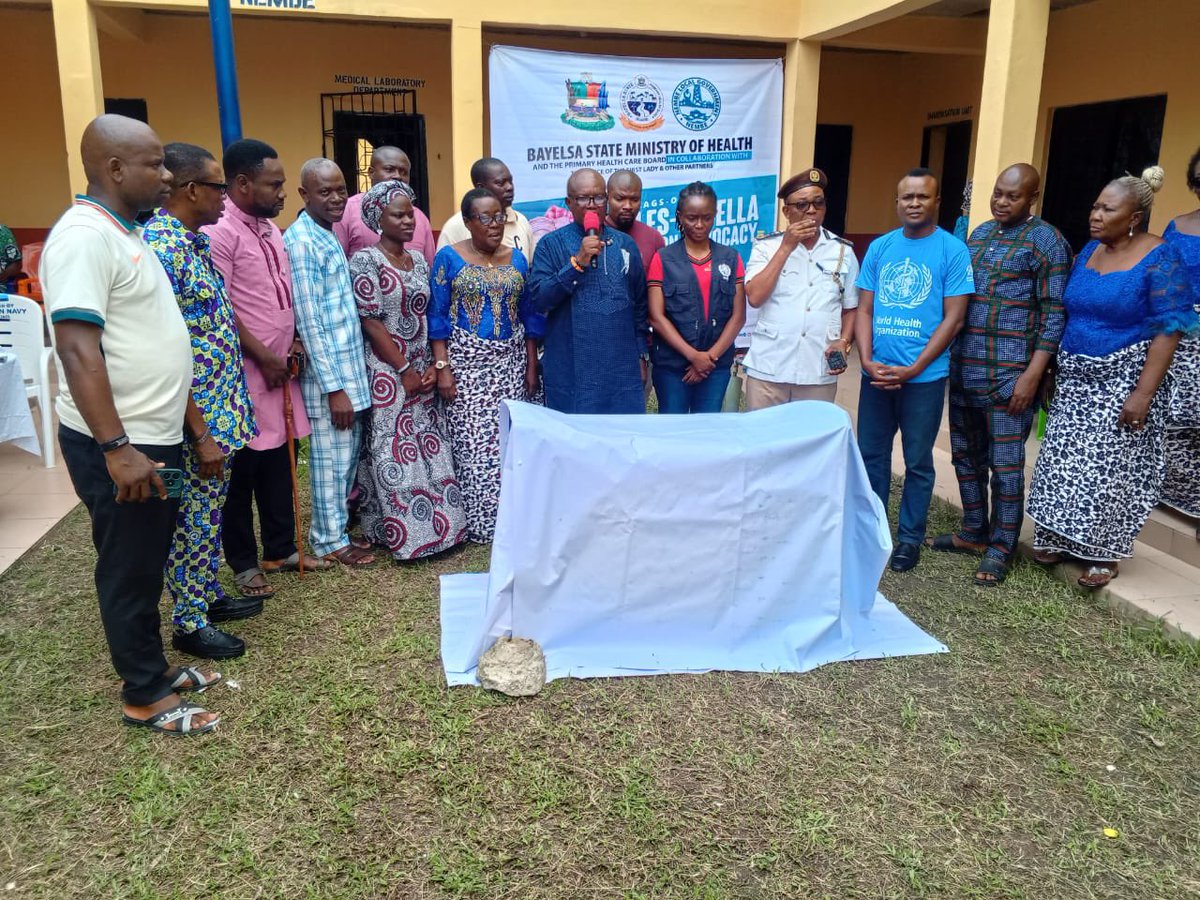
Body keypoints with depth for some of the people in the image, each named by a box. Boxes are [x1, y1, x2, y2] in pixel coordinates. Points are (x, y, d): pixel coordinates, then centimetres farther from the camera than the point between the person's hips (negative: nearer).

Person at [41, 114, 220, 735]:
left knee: (148, 564, 19)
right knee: (129, 571, 4)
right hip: (118, 447, -9)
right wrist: (116, 448, -28)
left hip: (151, 437, 9)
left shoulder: (122, 232, 13)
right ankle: (144, 697, 19)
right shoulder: (84, 236, -19)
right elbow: (77, 349, -26)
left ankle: (153, 667, 35)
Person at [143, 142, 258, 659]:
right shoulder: (161, 247, -21)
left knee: (209, 512, 20)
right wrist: (201, 433, -22)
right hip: (196, 417, -9)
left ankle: (208, 595, 36)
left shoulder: (193, 241, 9)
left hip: (220, 407, 9)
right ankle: (190, 622, 20)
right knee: (193, 519, 5)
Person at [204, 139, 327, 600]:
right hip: (245, 372, -8)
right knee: (241, 468, 3)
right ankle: (243, 563, 15)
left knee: (277, 462, 15)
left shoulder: (269, 227, 13)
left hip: (279, 369, 8)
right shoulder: (219, 231, -15)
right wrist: (263, 357, -14)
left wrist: (292, 341, 7)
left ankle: (281, 548, 28)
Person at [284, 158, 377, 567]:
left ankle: (336, 524, 31)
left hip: (351, 367, 8)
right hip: (328, 373, -8)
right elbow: (309, 321, -18)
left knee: (349, 455, 17)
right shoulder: (302, 241, -15)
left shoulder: (329, 235, 12)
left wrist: (351, 376, 14)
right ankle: (330, 541, 18)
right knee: (332, 459, 4)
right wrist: (334, 386, -19)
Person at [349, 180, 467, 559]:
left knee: (430, 449, 8)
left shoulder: (418, 260, 10)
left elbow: (428, 318, 11)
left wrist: (432, 366, -1)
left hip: (421, 373, 6)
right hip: (385, 374, -6)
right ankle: (405, 534, 8)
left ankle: (437, 525, 19)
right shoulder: (365, 261, -9)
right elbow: (370, 323, -13)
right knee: (394, 454, -1)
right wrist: (405, 371, -12)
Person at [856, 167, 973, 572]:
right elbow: (864, 309, 7)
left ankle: (910, 537, 21)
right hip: (877, 374, 3)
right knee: (871, 454, 11)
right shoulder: (879, 247, 7)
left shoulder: (952, 250, -4)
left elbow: (952, 318, -7)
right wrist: (866, 360, -9)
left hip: (924, 378, -3)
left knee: (918, 462, 7)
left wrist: (913, 370, -14)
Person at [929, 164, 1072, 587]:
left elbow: (1054, 315, -9)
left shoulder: (1046, 241, -5)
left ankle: (1001, 548, 11)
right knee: (965, 455, 14)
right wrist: (950, 357, 12)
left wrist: (1032, 375, -16)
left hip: (1009, 373, -7)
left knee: (1005, 463, 0)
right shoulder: (979, 233, 14)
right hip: (963, 367, 7)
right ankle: (974, 533, 29)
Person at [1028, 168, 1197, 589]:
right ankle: (1060, 537, 24)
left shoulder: (1160, 259, -13)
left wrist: (1143, 393, -21)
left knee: (1110, 466, 2)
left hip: (1123, 381, -6)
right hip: (1075, 379, 6)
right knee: (1065, 458, 10)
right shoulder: (1089, 250, 6)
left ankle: (1104, 552, 16)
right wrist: (1051, 369, 10)